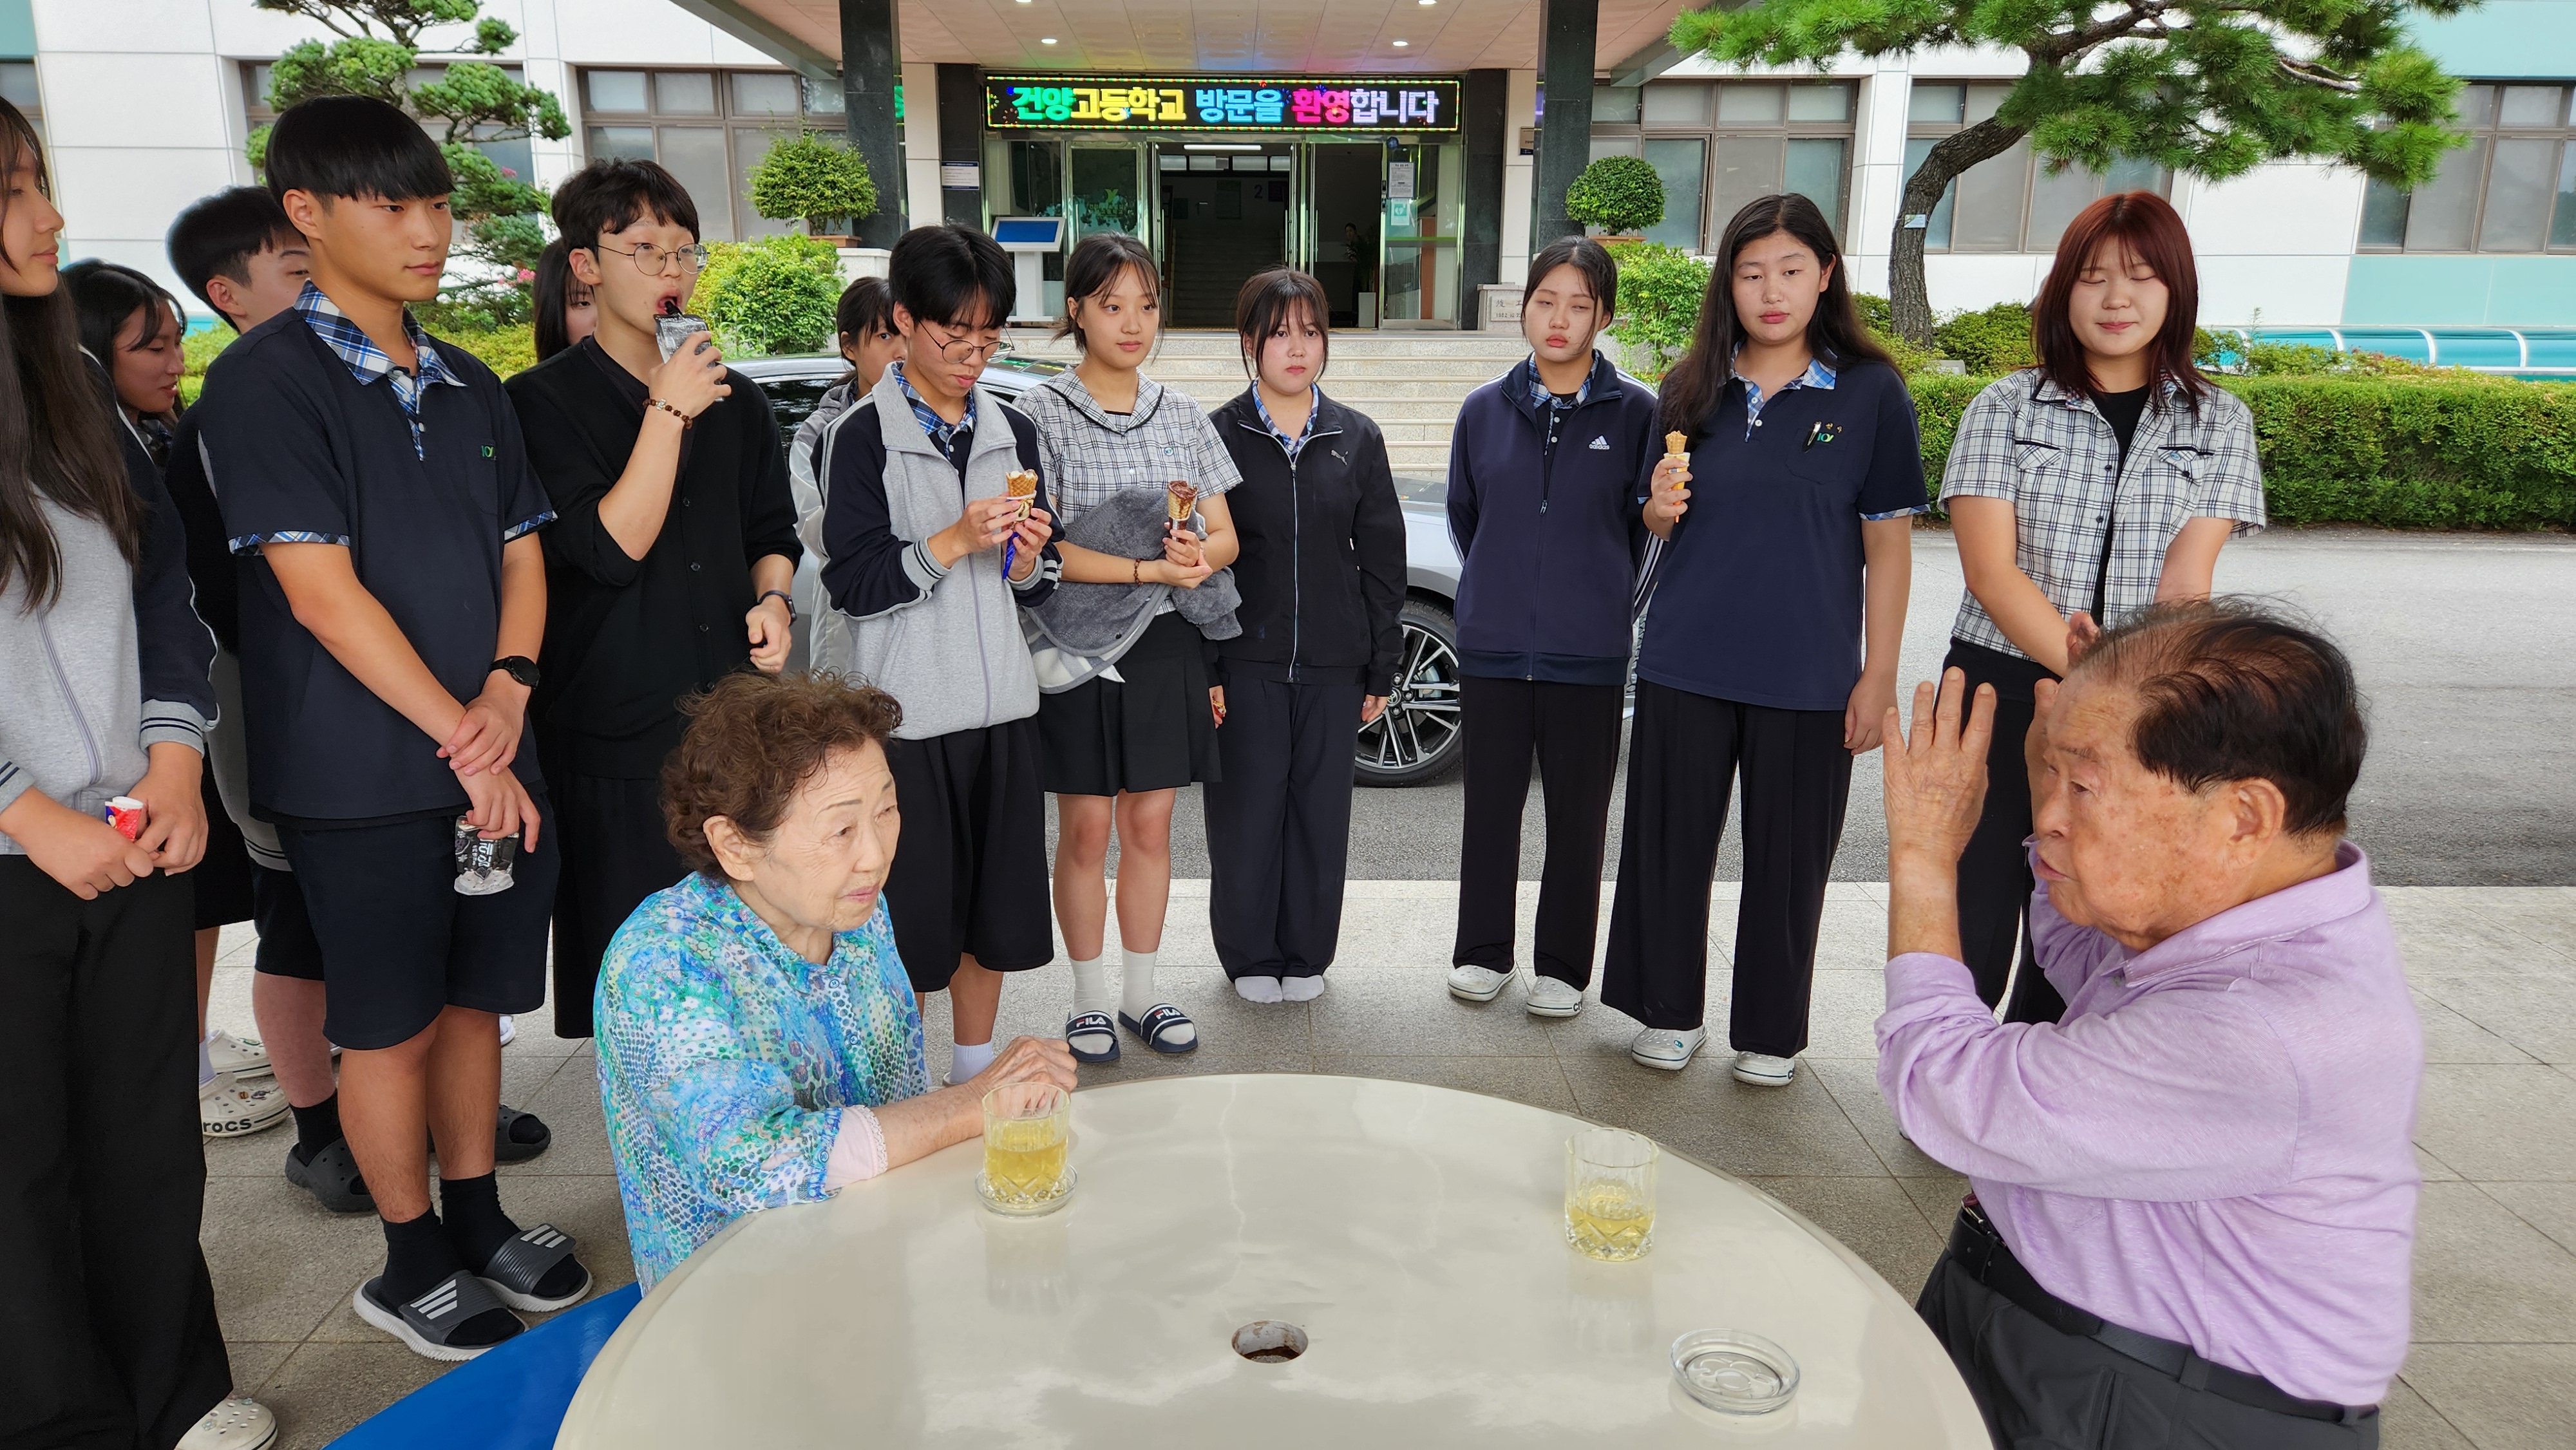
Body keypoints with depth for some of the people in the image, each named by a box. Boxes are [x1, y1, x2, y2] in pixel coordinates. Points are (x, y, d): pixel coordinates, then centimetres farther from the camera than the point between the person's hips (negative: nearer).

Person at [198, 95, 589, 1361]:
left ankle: (477, 1220, 31)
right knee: (390, 1019, 7)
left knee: (476, 994, 14)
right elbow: (320, 591, -14)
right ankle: (412, 1264, 23)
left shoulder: (470, 388, 12)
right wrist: (459, 741, -14)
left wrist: (508, 692, -8)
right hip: (360, 774, -5)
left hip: (490, 757, 6)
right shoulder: (265, 381, -9)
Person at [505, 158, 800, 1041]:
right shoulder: (543, 402, -4)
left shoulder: (735, 400, 12)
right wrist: (668, 411, -15)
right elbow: (610, 547, -15)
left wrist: (772, 599, 0)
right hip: (616, 728, -5)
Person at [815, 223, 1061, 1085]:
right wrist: (954, 542, -20)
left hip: (1001, 703, 5)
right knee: (911, 916, 2)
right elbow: (853, 583, -11)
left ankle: (975, 1074, 29)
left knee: (993, 901, 12)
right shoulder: (860, 436, -5)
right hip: (907, 711, -5)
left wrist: (1027, 558, -8)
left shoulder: (1011, 431, 10)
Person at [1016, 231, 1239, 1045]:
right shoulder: (1043, 413, -4)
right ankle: (1090, 1000, 20)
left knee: (1150, 826, 10)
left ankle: (1142, 994, 23)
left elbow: (1225, 536, 8)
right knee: (1085, 832, 5)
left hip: (1165, 644, 3)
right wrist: (1150, 569, -20)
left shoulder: (1182, 413, 8)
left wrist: (1200, 554, -16)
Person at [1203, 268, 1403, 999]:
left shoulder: (1357, 438, 6)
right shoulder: (1218, 436, -1)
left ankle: (1305, 954, 25)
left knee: (1321, 809, 8)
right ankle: (1250, 956, 22)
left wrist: (1381, 667, 5)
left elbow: (1382, 560, 8)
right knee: (1246, 810, 4)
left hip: (1333, 663, 2)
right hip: (1243, 658, -2)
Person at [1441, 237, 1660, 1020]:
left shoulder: (1636, 411, -2)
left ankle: (1562, 967, 22)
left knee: (1578, 814, 7)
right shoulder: (1485, 409, 5)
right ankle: (1482, 953, 25)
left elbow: (1651, 524, 5)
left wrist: (1611, 609, 2)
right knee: (1490, 804, 10)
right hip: (1491, 647, 2)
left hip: (1589, 654, -2)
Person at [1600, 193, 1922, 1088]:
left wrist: (1878, 676, -5)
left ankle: (1769, 1032, 26)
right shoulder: (1692, 389, 5)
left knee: (1788, 856, 8)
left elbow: (1888, 545, -1)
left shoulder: (1870, 394, -2)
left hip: (1807, 673, -2)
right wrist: (1662, 509, -9)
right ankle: (1671, 1012, 27)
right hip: (1687, 662, 2)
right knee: (1672, 840, 9)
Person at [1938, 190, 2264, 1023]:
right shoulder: (2007, 408, 2)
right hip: (2004, 691, -1)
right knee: (1969, 942, -2)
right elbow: (1990, 570, -8)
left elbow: (2184, 583, -3)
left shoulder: (2219, 423, 7)